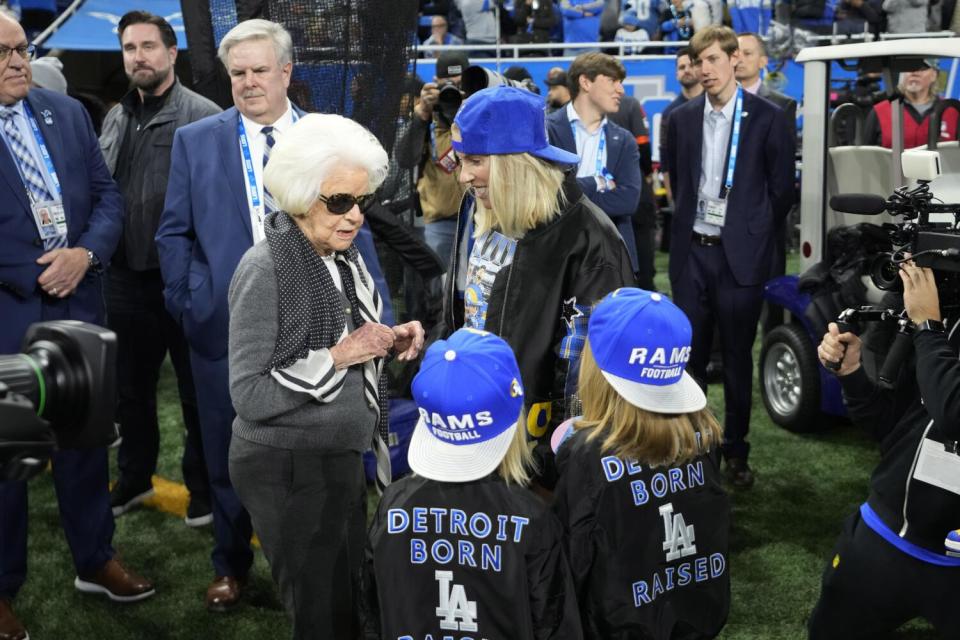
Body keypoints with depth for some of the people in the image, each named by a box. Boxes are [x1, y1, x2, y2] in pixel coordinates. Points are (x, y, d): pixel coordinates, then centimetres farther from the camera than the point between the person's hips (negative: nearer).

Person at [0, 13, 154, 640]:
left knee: (84, 437, 16)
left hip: (77, 304, 5)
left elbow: (107, 193, 6)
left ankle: (96, 560, 33)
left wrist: (86, 253, -11)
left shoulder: (67, 111, 6)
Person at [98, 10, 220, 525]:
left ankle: (204, 487, 23)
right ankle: (134, 478, 36)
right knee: (130, 387, 18)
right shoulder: (115, 120, 11)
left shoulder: (204, 116, -10)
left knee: (198, 390, 7)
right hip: (126, 278, 6)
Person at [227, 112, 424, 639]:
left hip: (342, 457, 8)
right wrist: (337, 357, -24)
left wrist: (390, 342, -4)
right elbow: (249, 396, -23)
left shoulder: (343, 257, 2)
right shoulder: (265, 270, -21)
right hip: (288, 469, -8)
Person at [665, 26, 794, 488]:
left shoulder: (768, 118, -5)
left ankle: (736, 453, 19)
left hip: (740, 255, -3)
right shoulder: (682, 119, 5)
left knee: (737, 358, 7)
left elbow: (782, 189, 0)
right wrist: (692, 223, 12)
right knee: (688, 354, 8)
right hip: (691, 251, 3)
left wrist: (755, 236, 3)